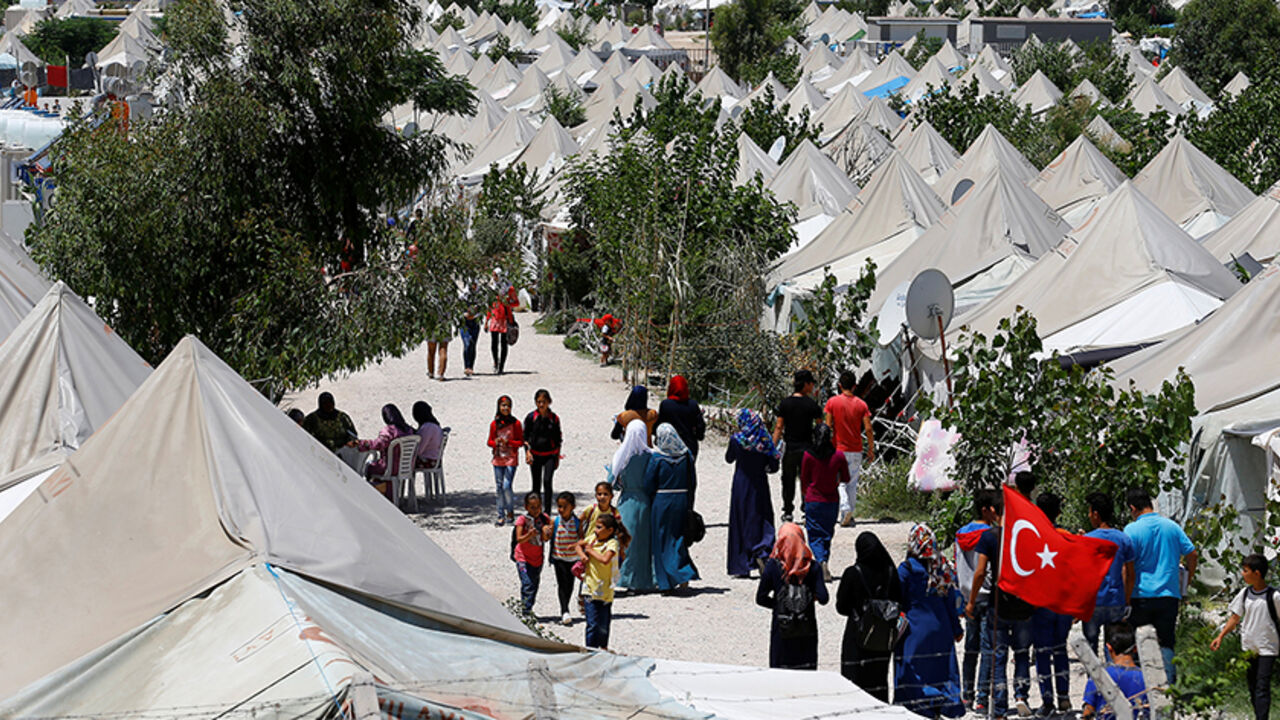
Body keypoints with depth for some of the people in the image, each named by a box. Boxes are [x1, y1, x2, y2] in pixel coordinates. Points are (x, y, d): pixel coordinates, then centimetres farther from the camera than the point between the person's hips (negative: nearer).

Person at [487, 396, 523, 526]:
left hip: (511, 459, -3)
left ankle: (510, 512, 9)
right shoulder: (494, 424, 4)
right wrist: (496, 442, -11)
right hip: (498, 459, 3)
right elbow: (490, 441, 11)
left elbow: (521, 442, 0)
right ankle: (501, 515, 11)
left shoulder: (515, 423, -3)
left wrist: (508, 442, -16)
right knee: (499, 487, 4)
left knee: (507, 486, -11)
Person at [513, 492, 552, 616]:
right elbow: (519, 539, -16)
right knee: (527, 585, -15)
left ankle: (529, 609, 28)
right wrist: (529, 535, -34)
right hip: (523, 557, -5)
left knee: (535, 584, 13)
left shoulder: (544, 518, 0)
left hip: (538, 558, 5)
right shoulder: (522, 520, -12)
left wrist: (546, 533, -21)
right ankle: (525, 612, -12)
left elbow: (545, 539, 2)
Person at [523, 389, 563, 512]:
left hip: (550, 455, -1)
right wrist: (527, 451, -10)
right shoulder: (531, 417, -1)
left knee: (547, 481, -15)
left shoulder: (554, 418, 0)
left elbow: (558, 438, 8)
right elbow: (525, 437, 3)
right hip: (535, 455, 1)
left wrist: (557, 456, 7)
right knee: (536, 484, 8)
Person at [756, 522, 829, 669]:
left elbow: (761, 598, -7)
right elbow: (823, 598, -11)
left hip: (781, 627, -1)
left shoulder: (773, 566, -9)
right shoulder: (812, 567, -7)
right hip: (807, 630, 1)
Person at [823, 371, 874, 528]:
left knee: (840, 482, 0)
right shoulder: (861, 404, -1)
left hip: (838, 449, -2)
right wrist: (871, 449, 4)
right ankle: (850, 517, 16)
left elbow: (828, 426, -6)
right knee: (852, 483, 12)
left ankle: (845, 509, -23)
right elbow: (868, 429, -4)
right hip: (856, 450, 2)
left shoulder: (832, 402, -5)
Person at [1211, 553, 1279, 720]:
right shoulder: (1244, 594, 3)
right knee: (1252, 687, 10)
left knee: (1262, 688, -12)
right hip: (1248, 647, 6)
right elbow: (1235, 618, 9)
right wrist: (1220, 636, 1)